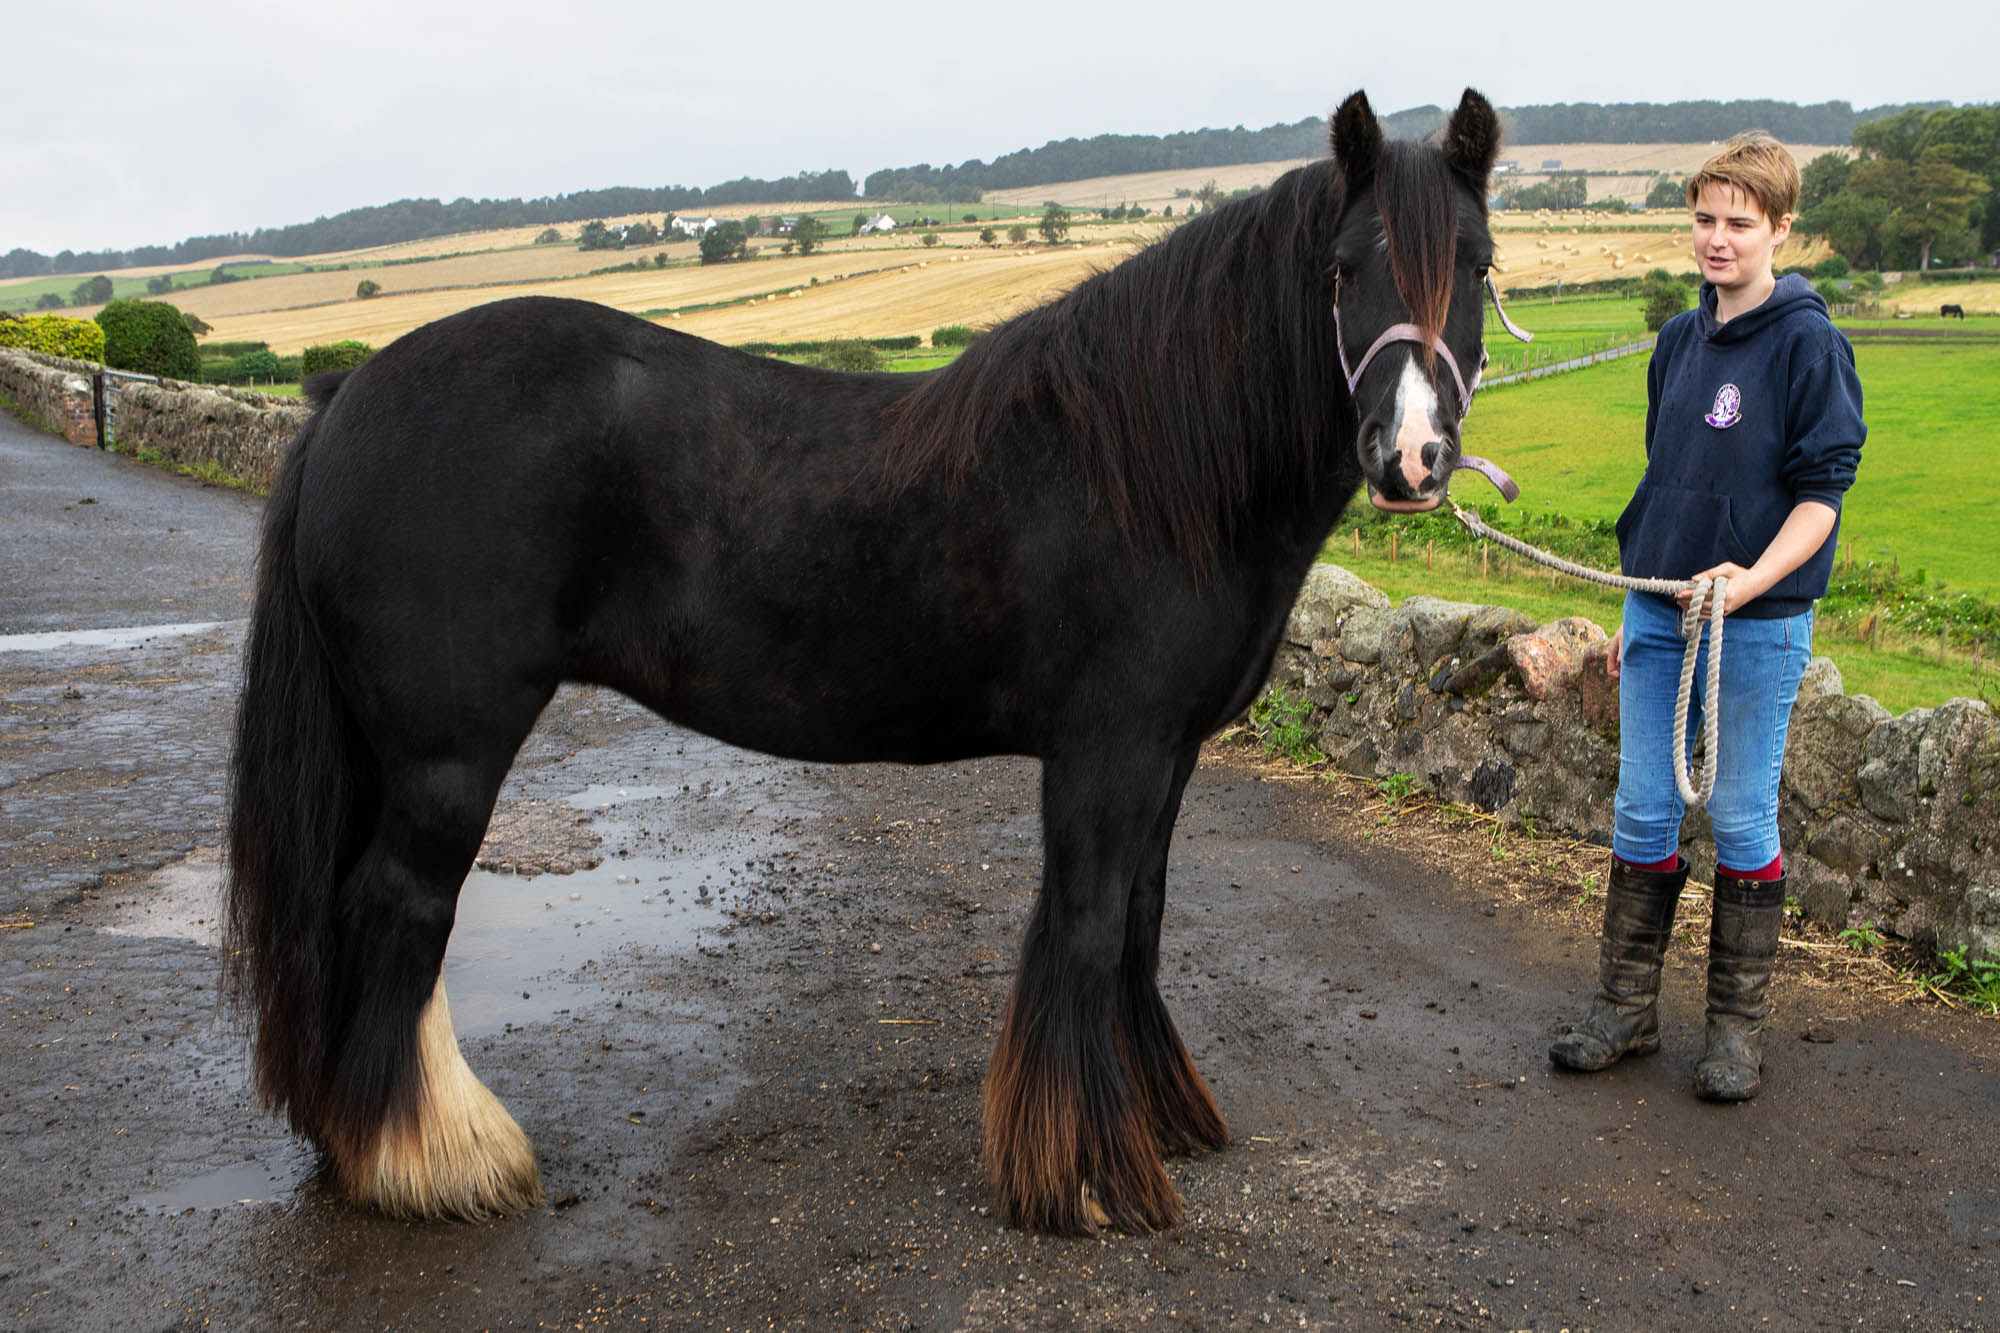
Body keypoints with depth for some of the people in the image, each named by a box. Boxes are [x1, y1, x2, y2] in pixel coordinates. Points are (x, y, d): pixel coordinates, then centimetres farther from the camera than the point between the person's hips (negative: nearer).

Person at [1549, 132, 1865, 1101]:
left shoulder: (1807, 341, -8)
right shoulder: (1678, 340, 11)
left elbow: (1823, 491, -11)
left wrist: (1753, 577, -28)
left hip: (1757, 622, -6)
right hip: (1658, 613, 6)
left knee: (1742, 822, 4)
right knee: (1641, 814, 9)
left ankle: (1737, 1027, 18)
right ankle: (1626, 1009, 21)